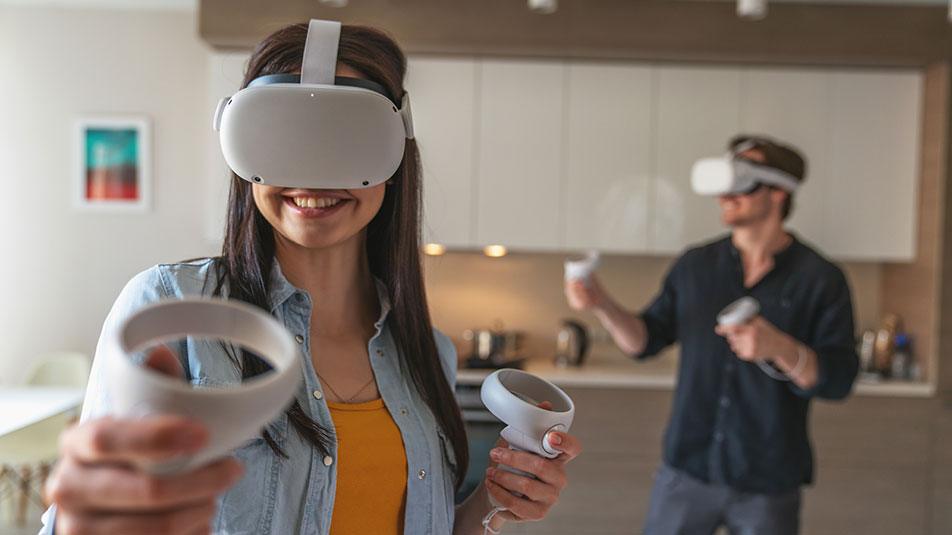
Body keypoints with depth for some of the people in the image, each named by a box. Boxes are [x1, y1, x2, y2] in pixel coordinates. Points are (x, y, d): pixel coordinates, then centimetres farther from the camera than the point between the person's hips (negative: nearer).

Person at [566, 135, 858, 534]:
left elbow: (838, 380, -12)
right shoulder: (695, 265, 2)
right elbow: (646, 340, 6)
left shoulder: (820, 279, -7)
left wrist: (778, 347, -29)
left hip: (768, 484, -2)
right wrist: (601, 304, -11)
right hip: (687, 470, 2)